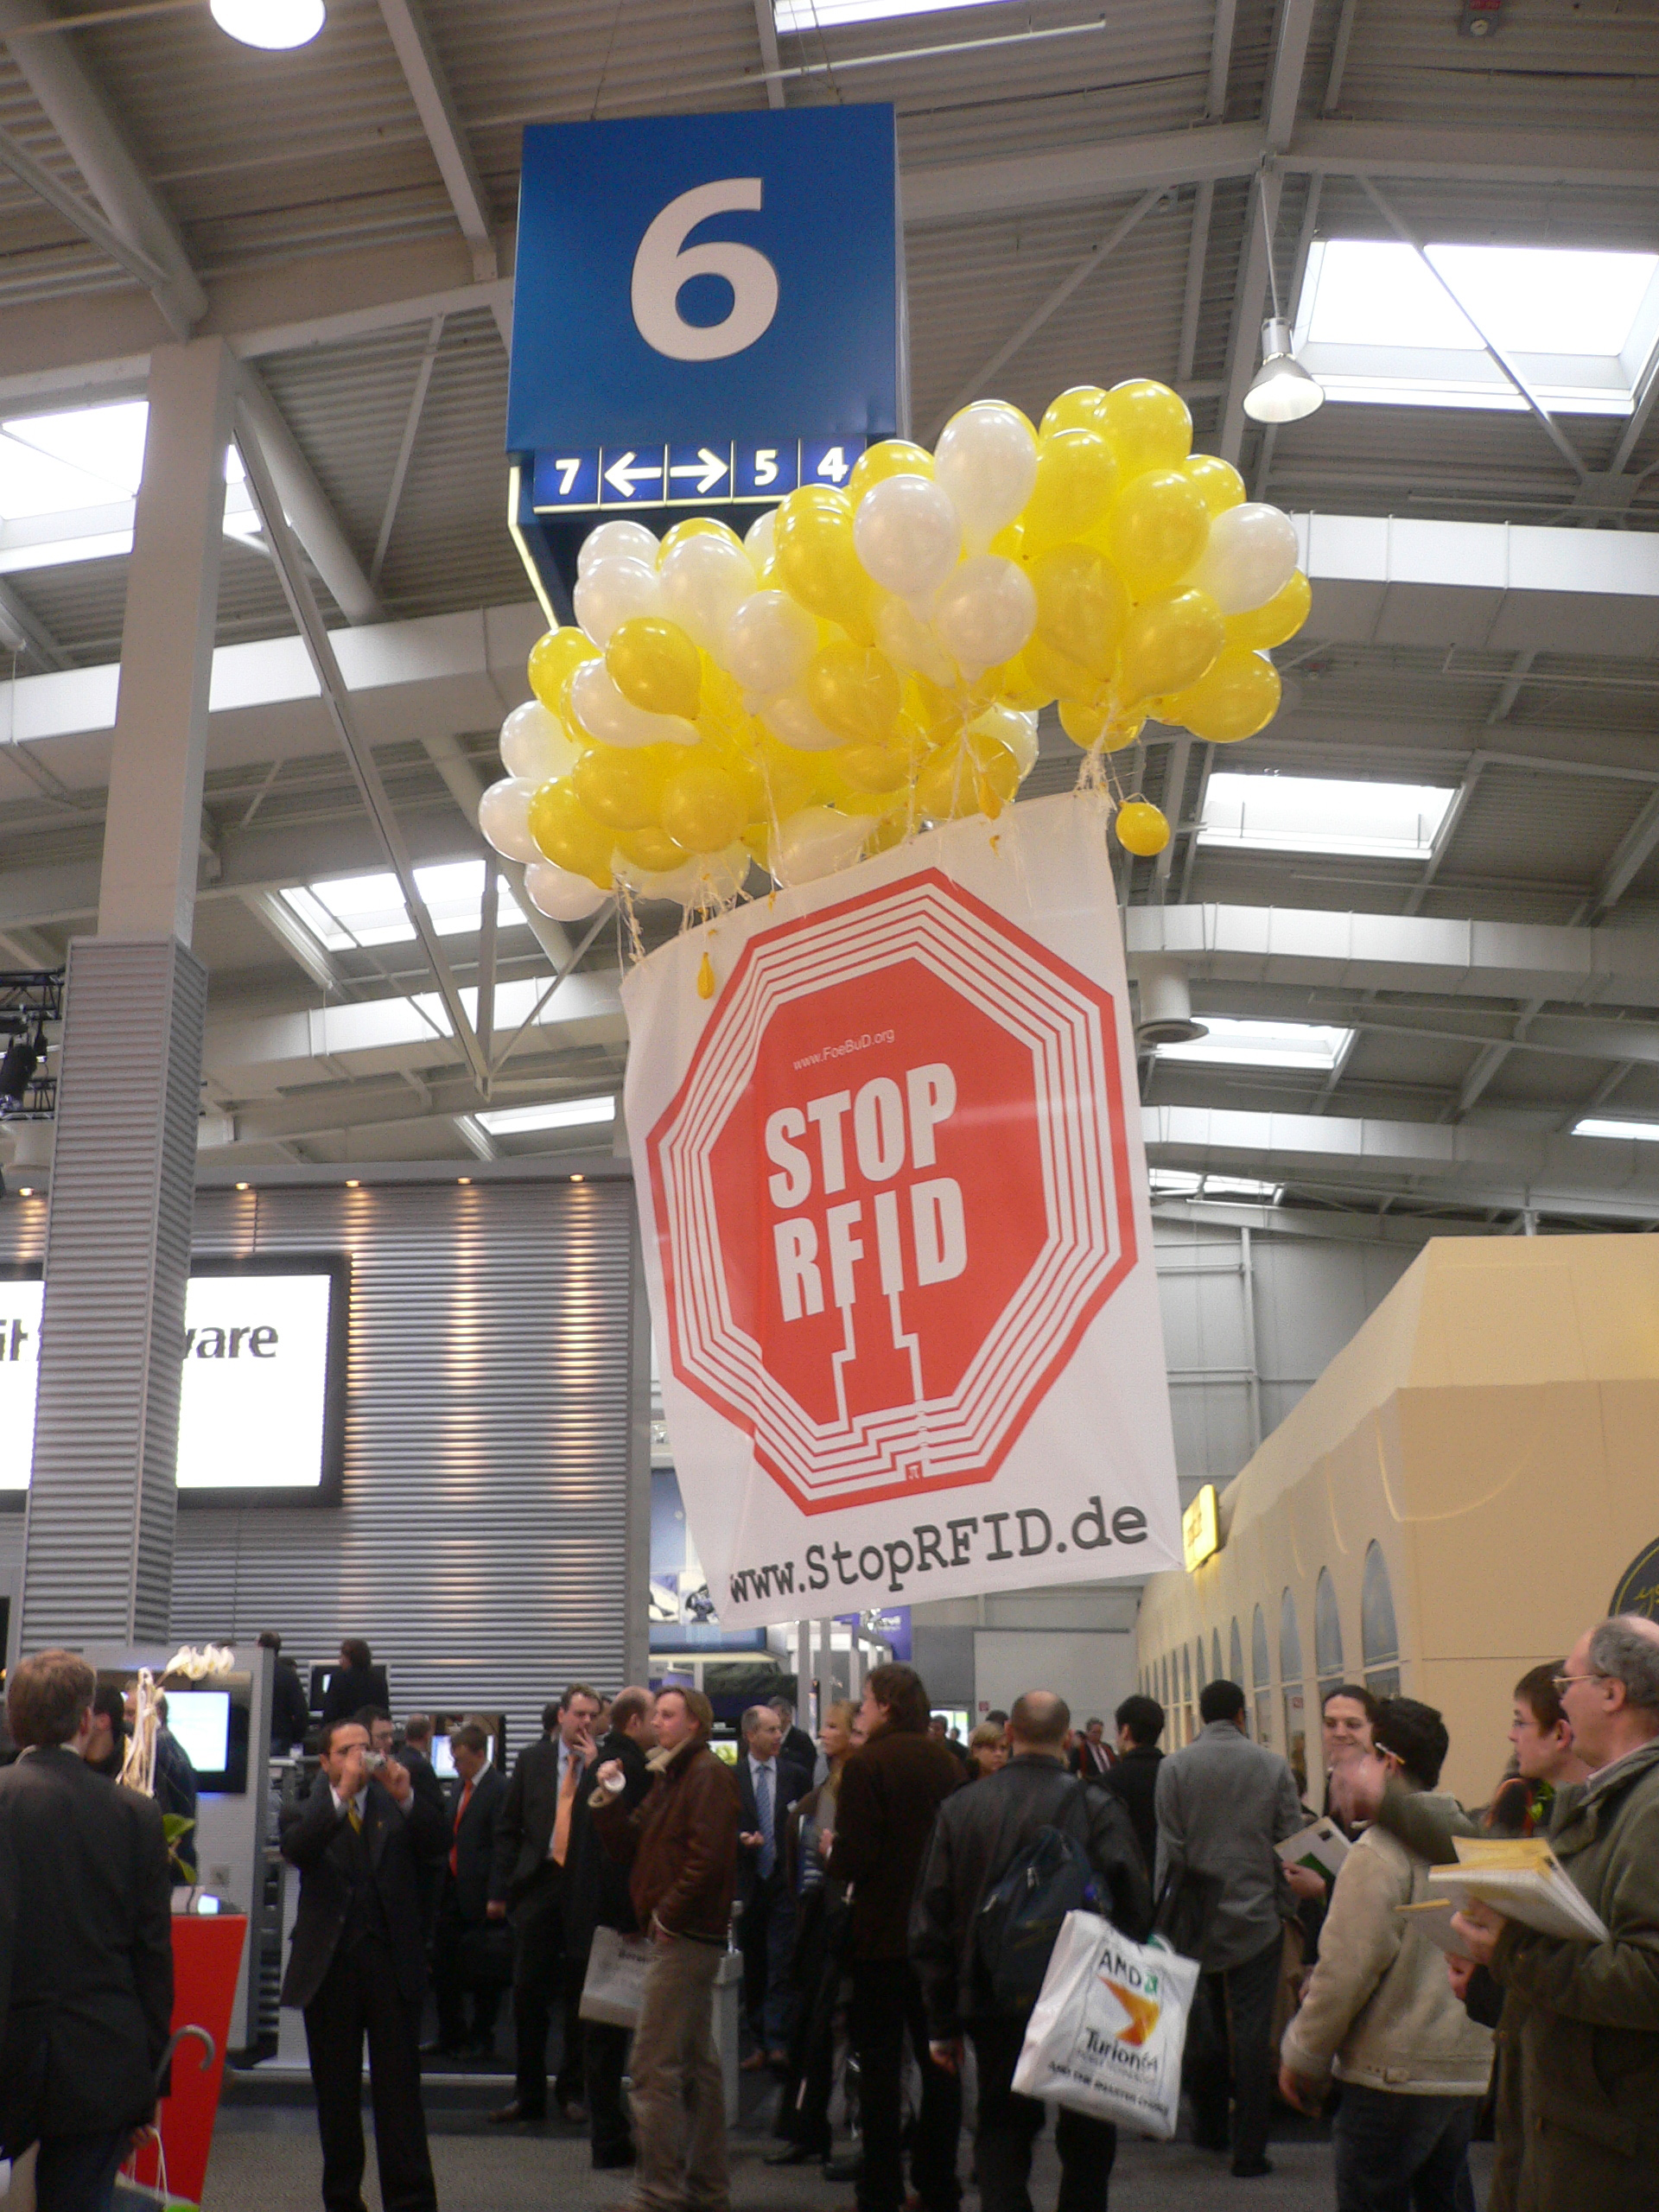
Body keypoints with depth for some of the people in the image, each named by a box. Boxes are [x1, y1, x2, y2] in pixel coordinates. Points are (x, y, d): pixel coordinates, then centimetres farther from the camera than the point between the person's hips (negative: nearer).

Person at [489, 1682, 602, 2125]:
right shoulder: (531, 1760, 7)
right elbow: (508, 1827, 9)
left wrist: (595, 1768, -15)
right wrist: (499, 1889, 4)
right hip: (538, 1884, 2)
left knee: (579, 1994, 7)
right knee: (528, 1990, 4)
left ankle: (572, 2091, 20)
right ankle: (528, 2094, 15)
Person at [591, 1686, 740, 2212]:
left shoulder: (708, 1773, -11)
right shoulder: (666, 1777, 18)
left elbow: (708, 1855, -21)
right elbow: (627, 1849, 14)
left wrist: (668, 1914, -15)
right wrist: (609, 1798, 0)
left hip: (685, 1936, -10)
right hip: (680, 1934, 10)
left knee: (653, 2066, -9)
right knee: (697, 2064, 14)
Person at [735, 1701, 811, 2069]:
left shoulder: (797, 1775, 3)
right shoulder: (730, 1778, 2)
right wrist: (740, 1839, -13)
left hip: (785, 1884, -1)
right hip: (747, 1883, 1)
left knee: (782, 1966, -9)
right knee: (752, 1967, 8)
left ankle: (778, 2042, -8)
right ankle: (759, 2042, 19)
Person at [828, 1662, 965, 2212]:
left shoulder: (866, 1765, -15)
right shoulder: (945, 1761, 2)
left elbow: (854, 1858, -20)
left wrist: (833, 1854, 2)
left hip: (883, 1934, -5)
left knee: (880, 2064, 3)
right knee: (939, 2060, 13)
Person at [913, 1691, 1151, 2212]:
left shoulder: (957, 1809, -2)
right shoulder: (1098, 1808, -11)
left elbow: (931, 1923, 1)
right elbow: (1135, 1910, -13)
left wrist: (941, 2023, 7)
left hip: (992, 2006, 2)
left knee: (1001, 2134, 13)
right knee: (1087, 2136, 16)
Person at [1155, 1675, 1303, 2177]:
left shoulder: (1174, 1767, -5)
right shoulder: (1273, 1766, -4)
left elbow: (1169, 1848, -5)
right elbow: (1291, 1841, -2)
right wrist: (1283, 1907, 9)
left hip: (1197, 1919, 1)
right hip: (1256, 1918, -1)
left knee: (1206, 2027, 16)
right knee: (1253, 2034, 3)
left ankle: (1209, 2128, 27)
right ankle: (1249, 2149, 4)